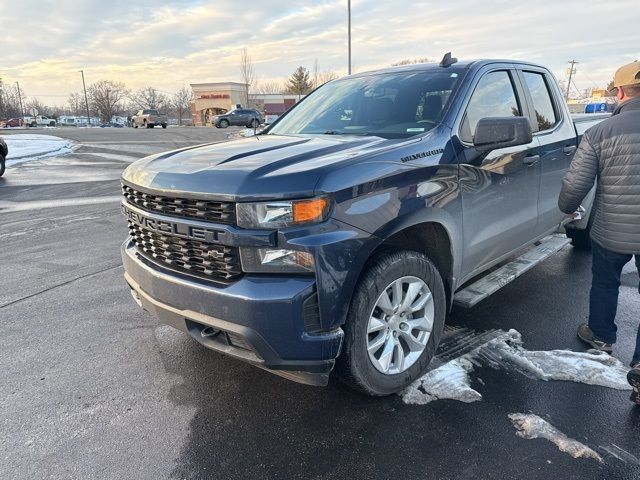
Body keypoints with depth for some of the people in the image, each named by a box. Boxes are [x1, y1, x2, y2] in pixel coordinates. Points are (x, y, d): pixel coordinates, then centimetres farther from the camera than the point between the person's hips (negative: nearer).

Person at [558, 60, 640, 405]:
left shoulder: (601, 133, -13)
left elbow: (575, 184, -11)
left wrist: (567, 208, 9)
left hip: (611, 232, 0)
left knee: (604, 284, 23)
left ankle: (601, 337, 41)